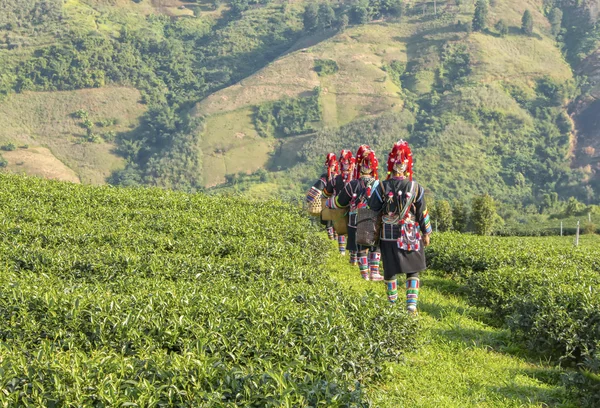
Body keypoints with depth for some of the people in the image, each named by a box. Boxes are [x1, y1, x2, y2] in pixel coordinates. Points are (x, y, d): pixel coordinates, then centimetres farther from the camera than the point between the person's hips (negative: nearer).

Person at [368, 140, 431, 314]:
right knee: (413, 271, 10)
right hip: (411, 235, 0)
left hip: (389, 235, 0)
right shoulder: (416, 188, -7)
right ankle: (411, 304, 0)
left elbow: (372, 208, -1)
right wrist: (426, 233, 11)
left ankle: (392, 304, 22)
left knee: (390, 270, 13)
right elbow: (422, 213, 0)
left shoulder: (382, 187, -11)